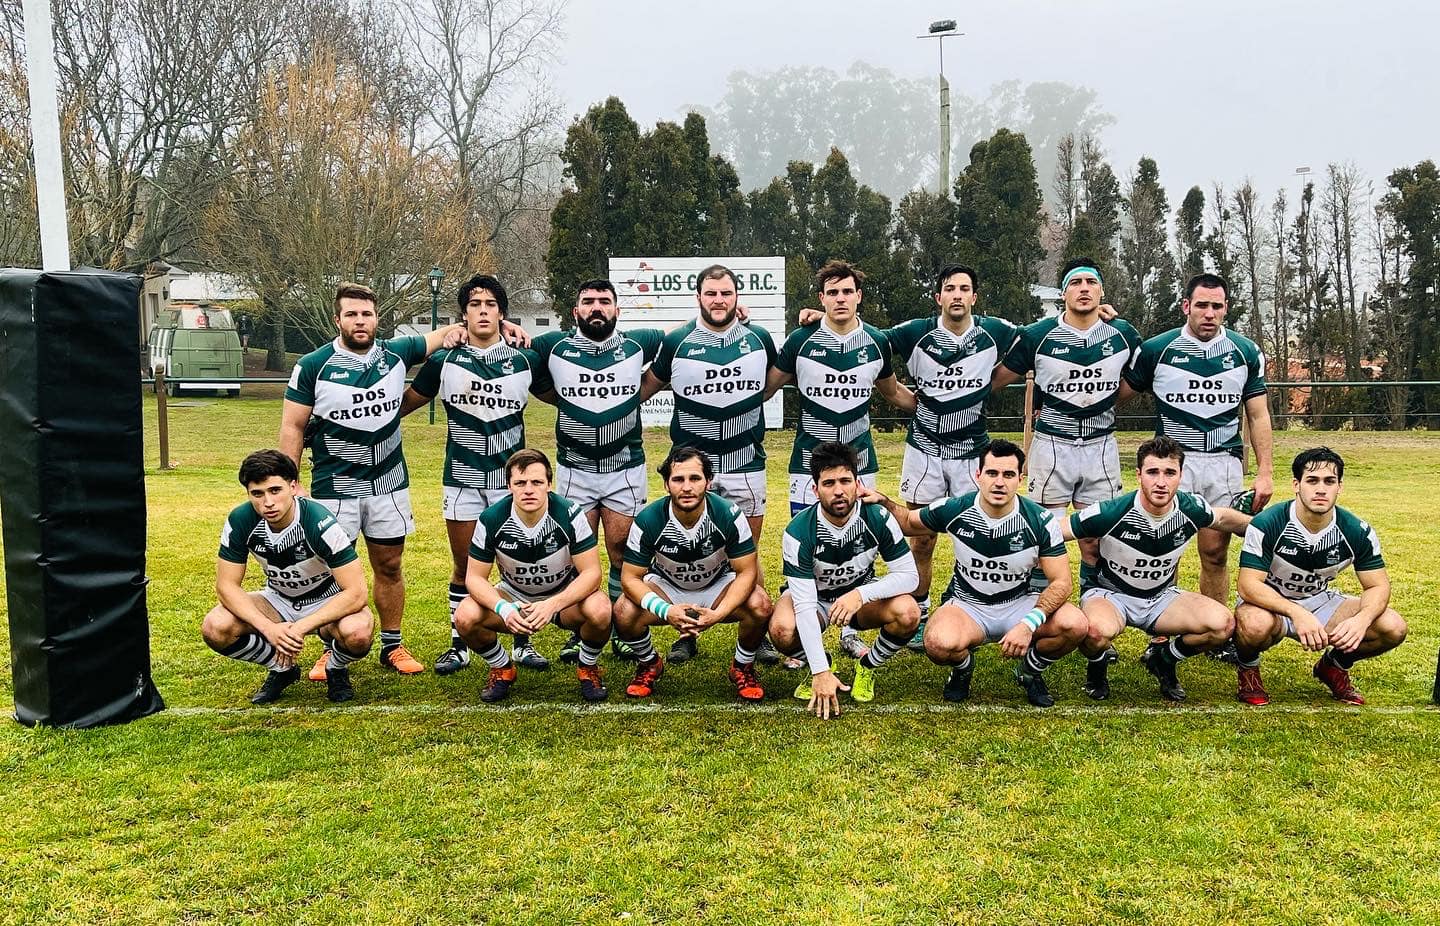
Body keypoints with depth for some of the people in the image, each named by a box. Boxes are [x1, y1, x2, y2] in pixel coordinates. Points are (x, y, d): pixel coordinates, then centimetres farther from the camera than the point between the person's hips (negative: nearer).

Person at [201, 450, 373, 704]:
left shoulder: (319, 522, -30)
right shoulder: (240, 521, -19)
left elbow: (356, 593, -31)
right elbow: (227, 585, -13)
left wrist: (301, 628, -36)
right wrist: (268, 627, -28)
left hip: (328, 602, -4)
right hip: (279, 600, 4)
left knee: (357, 631, -37)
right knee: (215, 628, -22)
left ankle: (336, 670, 1)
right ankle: (282, 669, 6)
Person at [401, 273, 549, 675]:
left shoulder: (524, 361, 1)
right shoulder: (443, 361, 0)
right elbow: (405, 402, 10)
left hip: (511, 480, 0)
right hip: (462, 481, 0)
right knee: (464, 568, 8)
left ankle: (522, 644, 16)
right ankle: (459, 646, 20)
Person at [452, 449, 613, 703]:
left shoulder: (569, 514, -23)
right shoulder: (491, 520, -19)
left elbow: (591, 572, -22)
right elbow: (474, 577, -12)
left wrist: (552, 605, -37)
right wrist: (503, 609, -32)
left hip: (566, 596, -2)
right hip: (514, 597, 2)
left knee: (599, 611, -34)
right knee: (466, 617, -25)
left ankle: (588, 668, 1)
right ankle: (502, 669, 7)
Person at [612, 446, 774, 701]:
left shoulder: (729, 515, -25)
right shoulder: (648, 520, -25)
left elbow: (746, 572, -19)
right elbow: (630, 577, -18)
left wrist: (718, 614, -35)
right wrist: (665, 611, -37)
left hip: (718, 586, 0)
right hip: (666, 586, 0)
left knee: (760, 607, -30)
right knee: (624, 613, -29)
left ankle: (743, 667, 3)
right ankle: (649, 664, 7)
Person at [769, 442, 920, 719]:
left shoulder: (878, 518, -22)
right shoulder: (799, 531, -28)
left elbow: (909, 575, -18)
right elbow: (804, 604, -30)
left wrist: (861, 594, -36)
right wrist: (821, 672, -36)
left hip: (863, 594, 2)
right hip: (812, 595, -1)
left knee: (907, 612, -29)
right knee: (782, 629, -35)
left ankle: (868, 667, 2)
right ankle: (819, 665, 2)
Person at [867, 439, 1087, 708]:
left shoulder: (1041, 521, -14)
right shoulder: (953, 510, -12)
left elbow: (1061, 582, -13)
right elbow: (909, 522, 8)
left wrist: (1029, 624, -28)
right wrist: (882, 502, -12)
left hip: (1020, 604, 1)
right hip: (967, 605, -1)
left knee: (1075, 625, -28)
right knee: (939, 644, -36)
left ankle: (1031, 670, 6)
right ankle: (963, 667, 6)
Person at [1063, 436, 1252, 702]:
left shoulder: (1191, 508, -12)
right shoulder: (1111, 513, -25)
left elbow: (1224, 518, 14)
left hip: (1161, 597, 5)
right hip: (1109, 594, -4)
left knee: (1223, 623, -20)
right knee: (1098, 631, -40)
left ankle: (1163, 659, 10)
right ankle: (1097, 665, 1)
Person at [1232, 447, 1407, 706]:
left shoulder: (1357, 532, -11)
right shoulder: (1267, 525, -23)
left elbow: (1378, 586, -5)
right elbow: (1249, 585, -27)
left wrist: (1362, 619, -28)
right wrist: (1297, 613, -42)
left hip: (1319, 602, 5)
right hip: (1270, 603, -5)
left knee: (1393, 628, -16)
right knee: (1255, 625, -41)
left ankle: (1334, 666, 15)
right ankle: (1248, 670, -3)